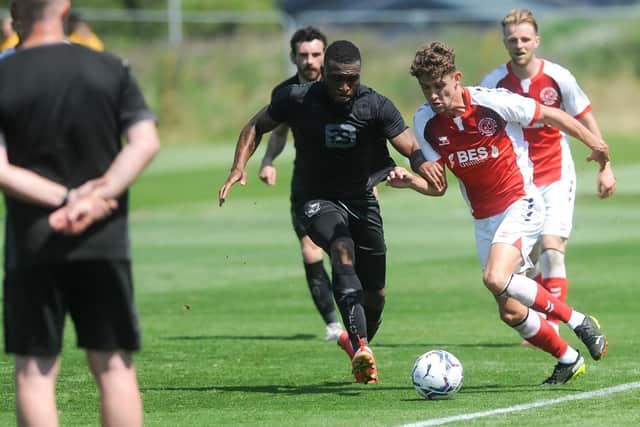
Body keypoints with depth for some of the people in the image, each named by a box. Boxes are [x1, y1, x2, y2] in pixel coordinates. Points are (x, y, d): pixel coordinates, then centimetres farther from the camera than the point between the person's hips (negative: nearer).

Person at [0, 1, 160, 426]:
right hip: (105, 244, 2)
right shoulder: (110, 69, 3)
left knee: (34, 371, 4)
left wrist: (67, 198, -11)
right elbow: (146, 142, -7)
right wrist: (95, 198, -13)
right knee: (114, 366, 7)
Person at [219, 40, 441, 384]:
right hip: (314, 199, -3)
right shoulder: (297, 100, -13)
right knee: (342, 248, -35)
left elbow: (412, 149, -19)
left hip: (360, 199, 3)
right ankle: (360, 347, -45)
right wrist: (239, 167, -12)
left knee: (375, 296, 7)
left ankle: (356, 342, 42)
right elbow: (257, 127, 3)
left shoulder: (376, 106, -12)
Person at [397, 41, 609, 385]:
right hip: (484, 219, 6)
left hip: (519, 204, -6)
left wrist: (594, 144, 2)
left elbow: (550, 115, -4)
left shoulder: (493, 103, -18)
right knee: (511, 313, 4)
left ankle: (577, 321, -12)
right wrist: (411, 181, -21)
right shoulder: (425, 122, -5)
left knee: (496, 278, -29)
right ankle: (568, 359, 28)